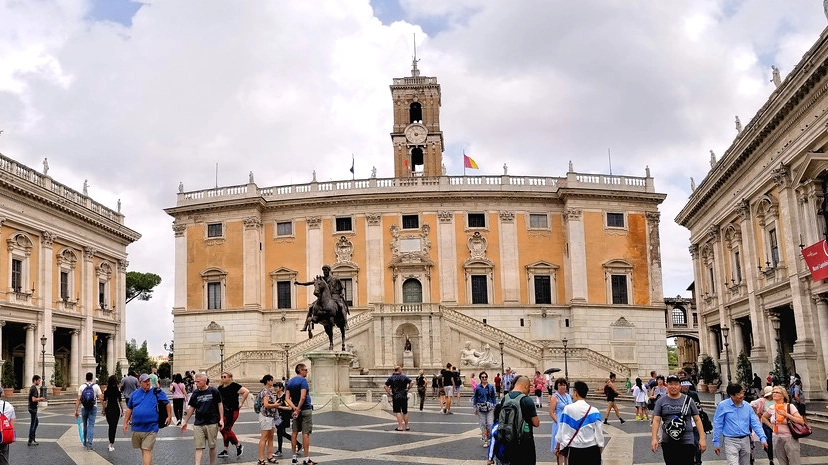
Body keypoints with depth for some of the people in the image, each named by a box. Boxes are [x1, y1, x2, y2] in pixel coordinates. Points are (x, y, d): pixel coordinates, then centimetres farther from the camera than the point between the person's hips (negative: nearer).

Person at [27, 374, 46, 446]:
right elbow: (34, 399, -26)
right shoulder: (34, 388, -18)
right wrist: (40, 399, -12)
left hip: (32, 407, 10)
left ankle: (32, 439, 23)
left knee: (36, 423, 17)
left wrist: (39, 399, 12)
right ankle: (30, 441, 0)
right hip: (33, 408, -10)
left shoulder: (32, 388, 14)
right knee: (33, 424, -4)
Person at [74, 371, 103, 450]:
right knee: (91, 425, -1)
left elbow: (78, 399, -5)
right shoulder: (96, 386, -3)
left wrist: (76, 410, -3)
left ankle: (85, 442, 30)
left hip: (84, 408, 1)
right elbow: (101, 398, -6)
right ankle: (89, 443, -10)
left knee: (85, 425, 17)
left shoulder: (82, 387, -1)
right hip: (93, 408, -1)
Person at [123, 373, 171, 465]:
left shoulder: (157, 392, -3)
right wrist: (125, 423, 14)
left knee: (147, 450, -9)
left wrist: (169, 417, -1)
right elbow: (129, 409, 16)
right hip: (137, 428, 5)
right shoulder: (135, 394, 8)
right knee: (143, 450, 18)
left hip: (150, 429, -4)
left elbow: (168, 404, 3)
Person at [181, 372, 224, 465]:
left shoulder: (213, 391, -5)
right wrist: (185, 422, 11)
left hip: (212, 423, -2)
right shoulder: (195, 393, 3)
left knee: (212, 446, 9)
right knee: (199, 447, -2)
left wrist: (221, 419, -5)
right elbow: (191, 408, 11)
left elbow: (219, 405, 1)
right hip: (198, 424, 2)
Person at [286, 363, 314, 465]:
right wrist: (298, 409, -14)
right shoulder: (303, 380, -12)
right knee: (306, 434, -5)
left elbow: (287, 398, 4)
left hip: (295, 410, 7)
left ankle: (294, 457, 15)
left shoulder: (290, 382, 11)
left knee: (294, 433, 10)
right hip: (305, 410, -7)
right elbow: (302, 397, -22)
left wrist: (295, 408, -6)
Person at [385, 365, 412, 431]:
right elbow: (411, 382, -12)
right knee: (405, 412, 12)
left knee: (398, 412, -1)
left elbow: (386, 386, -7)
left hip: (395, 397, -1)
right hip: (404, 396, 1)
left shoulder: (391, 378, 1)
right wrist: (408, 389, -1)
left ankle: (400, 427, -6)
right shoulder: (404, 377, 0)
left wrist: (389, 393, -3)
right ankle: (407, 426, 19)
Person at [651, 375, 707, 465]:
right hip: (668, 443, 1)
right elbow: (656, 421, 0)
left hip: (687, 442, -1)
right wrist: (654, 439, -10)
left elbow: (697, 420, 6)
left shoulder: (688, 400, 5)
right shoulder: (661, 401, 5)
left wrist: (702, 438, -1)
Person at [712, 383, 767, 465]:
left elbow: (755, 423, 6)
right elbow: (717, 425, -4)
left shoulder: (747, 406, 4)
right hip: (731, 441, -5)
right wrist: (716, 442, -4)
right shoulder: (722, 406, -7)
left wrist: (762, 438, -5)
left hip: (745, 440, 5)